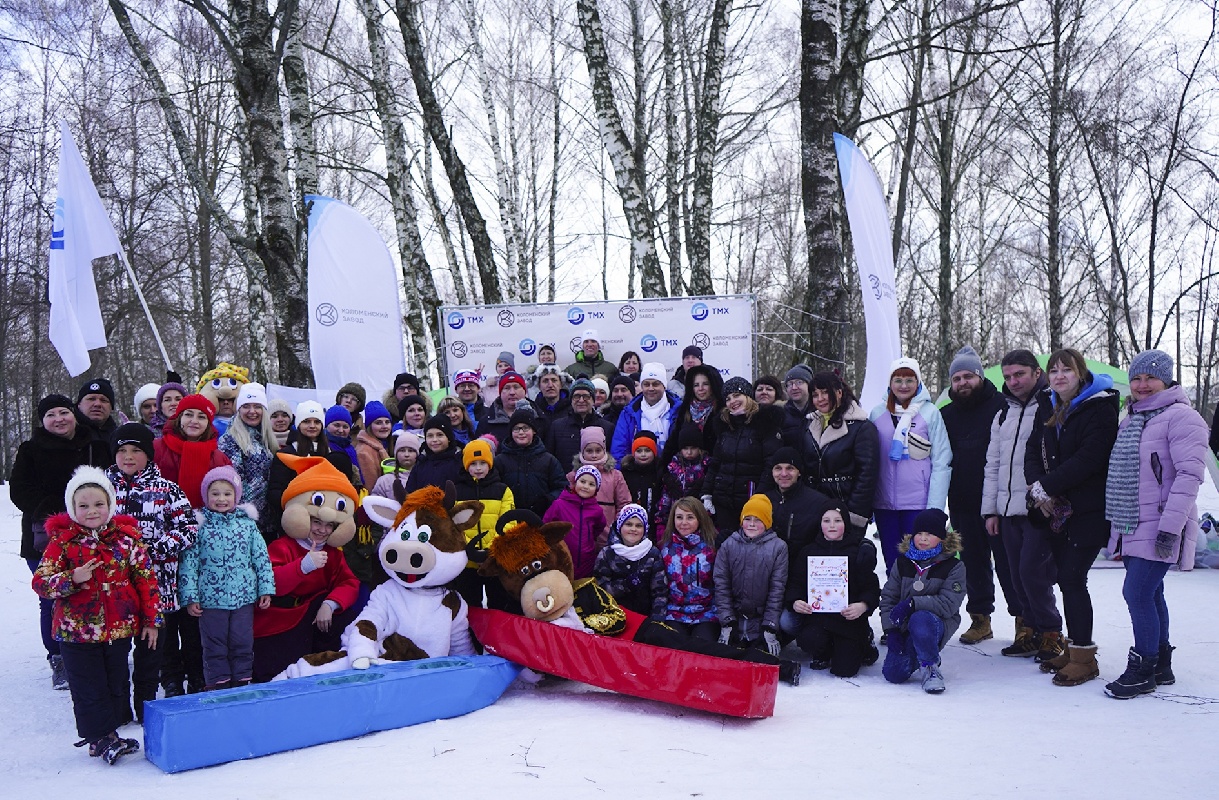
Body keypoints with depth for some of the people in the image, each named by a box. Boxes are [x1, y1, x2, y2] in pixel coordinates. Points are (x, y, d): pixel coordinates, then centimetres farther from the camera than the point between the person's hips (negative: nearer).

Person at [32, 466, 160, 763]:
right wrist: (73, 579, -26)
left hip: (120, 628, 2)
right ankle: (100, 737, 18)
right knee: (89, 689, 5)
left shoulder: (126, 537, -2)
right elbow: (40, 582, -8)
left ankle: (107, 734, 28)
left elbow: (146, 579, 2)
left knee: (117, 684, 13)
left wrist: (151, 619, 1)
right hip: (77, 630, -2)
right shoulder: (62, 540, -5)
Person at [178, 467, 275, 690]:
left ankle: (242, 684, 20)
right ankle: (218, 687, 17)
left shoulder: (248, 524, 4)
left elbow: (261, 558, 6)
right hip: (211, 599, -2)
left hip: (244, 597, 2)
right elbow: (189, 562, -3)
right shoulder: (199, 525, -2)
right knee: (215, 647, 7)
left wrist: (266, 588, 2)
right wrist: (190, 597, -7)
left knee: (243, 644, 8)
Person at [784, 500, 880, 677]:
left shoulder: (860, 551, 2)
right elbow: (796, 582, 6)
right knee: (808, 640, -29)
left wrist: (863, 606, -22)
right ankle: (823, 654, 10)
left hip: (850, 617, -1)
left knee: (844, 669, -10)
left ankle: (863, 644, 26)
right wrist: (795, 601, -16)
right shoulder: (809, 551, 9)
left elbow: (872, 587, -1)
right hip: (817, 614, 2)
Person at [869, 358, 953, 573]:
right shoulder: (878, 414, 5)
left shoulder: (930, 413, -4)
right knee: (892, 564, 11)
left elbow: (941, 463, -5)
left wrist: (935, 508, -10)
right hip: (884, 503, 3)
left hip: (918, 503, -3)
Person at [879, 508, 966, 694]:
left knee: (920, 619, -40)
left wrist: (912, 603, -25)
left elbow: (948, 604, -16)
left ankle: (930, 668, -15)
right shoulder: (902, 563, 6)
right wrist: (891, 629, -8)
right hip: (904, 628, 4)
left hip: (938, 623, -4)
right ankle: (916, 657, 22)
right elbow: (888, 597, 5)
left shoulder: (954, 567, -5)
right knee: (893, 674, -14)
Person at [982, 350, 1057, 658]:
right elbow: (992, 465, 19)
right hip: (1008, 511, 7)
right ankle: (1030, 632, 20)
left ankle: (1051, 633, 8)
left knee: (1031, 570, -8)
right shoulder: (1002, 415, 18)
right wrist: (990, 509, 15)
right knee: (1018, 575, 9)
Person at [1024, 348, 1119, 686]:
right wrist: (1038, 487, -11)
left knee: (1072, 578, -9)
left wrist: (1047, 487, -17)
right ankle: (1072, 649, 20)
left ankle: (1084, 657, 1)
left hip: (1089, 509, -7)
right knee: (1065, 576, 9)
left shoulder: (1099, 407, -9)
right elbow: (1033, 450, 7)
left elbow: (1088, 457, -20)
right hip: (1057, 507, 7)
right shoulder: (1046, 407, 12)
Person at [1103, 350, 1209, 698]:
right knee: (1150, 594, 14)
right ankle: (1161, 665, 25)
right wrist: (1115, 523, 20)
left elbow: (1189, 474, -18)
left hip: (1159, 529, -8)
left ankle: (1142, 670, 4)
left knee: (1137, 593, -10)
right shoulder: (1130, 421, 16)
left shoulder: (1181, 417, -11)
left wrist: (1170, 526, -23)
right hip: (1132, 528, 8)